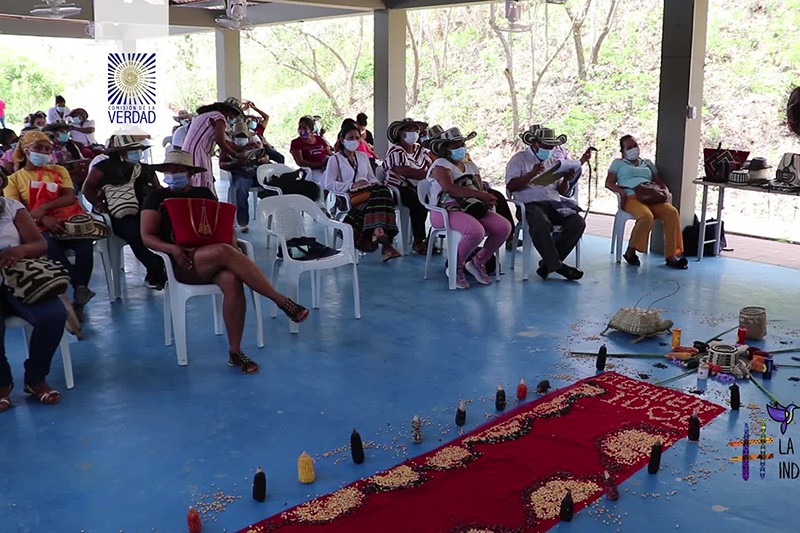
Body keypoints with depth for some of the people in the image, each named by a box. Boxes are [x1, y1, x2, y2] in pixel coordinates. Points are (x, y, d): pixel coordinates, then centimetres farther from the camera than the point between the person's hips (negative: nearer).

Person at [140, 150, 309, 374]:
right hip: (185, 263, -3)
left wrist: (231, 240, -7)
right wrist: (172, 249, -17)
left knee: (232, 281, -34)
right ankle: (282, 301, -36)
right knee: (224, 252, -37)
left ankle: (235, 352, -25)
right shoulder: (157, 198, 11)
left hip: (213, 259, 3)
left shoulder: (204, 194, 19)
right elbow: (147, 237, 3)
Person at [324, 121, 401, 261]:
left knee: (383, 190, -32)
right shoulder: (335, 159, 9)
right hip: (348, 197, -5)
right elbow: (328, 184, -4)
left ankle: (377, 233, -45)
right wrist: (352, 185, -15)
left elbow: (372, 177, 28)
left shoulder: (363, 156, 27)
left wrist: (373, 183, 1)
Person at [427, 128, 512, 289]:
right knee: (476, 231, -36)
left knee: (504, 227, -15)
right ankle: (456, 267, -9)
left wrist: (487, 197, -11)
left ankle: (478, 262, 4)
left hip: (473, 209, 7)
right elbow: (450, 188, -18)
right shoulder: (440, 165, 0)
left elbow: (481, 189, 15)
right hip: (447, 211, -7)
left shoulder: (470, 166, 24)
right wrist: (479, 194, -22)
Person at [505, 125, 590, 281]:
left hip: (554, 204, 6)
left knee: (578, 223, -20)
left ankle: (548, 264, -16)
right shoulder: (519, 159, 7)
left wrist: (566, 180, 2)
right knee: (541, 224, -39)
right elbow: (511, 186, -7)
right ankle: (557, 266, -26)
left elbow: (562, 191, 24)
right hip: (530, 204, -6)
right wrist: (532, 174, -16)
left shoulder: (554, 160, 23)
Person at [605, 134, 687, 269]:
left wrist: (664, 192, 1)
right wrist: (621, 191, -13)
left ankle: (671, 255, -29)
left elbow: (660, 182, 25)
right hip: (631, 198, -4)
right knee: (647, 216, -38)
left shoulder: (647, 163, 31)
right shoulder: (618, 163, 20)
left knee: (672, 212, -27)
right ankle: (630, 251, -20)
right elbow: (609, 183, 8)